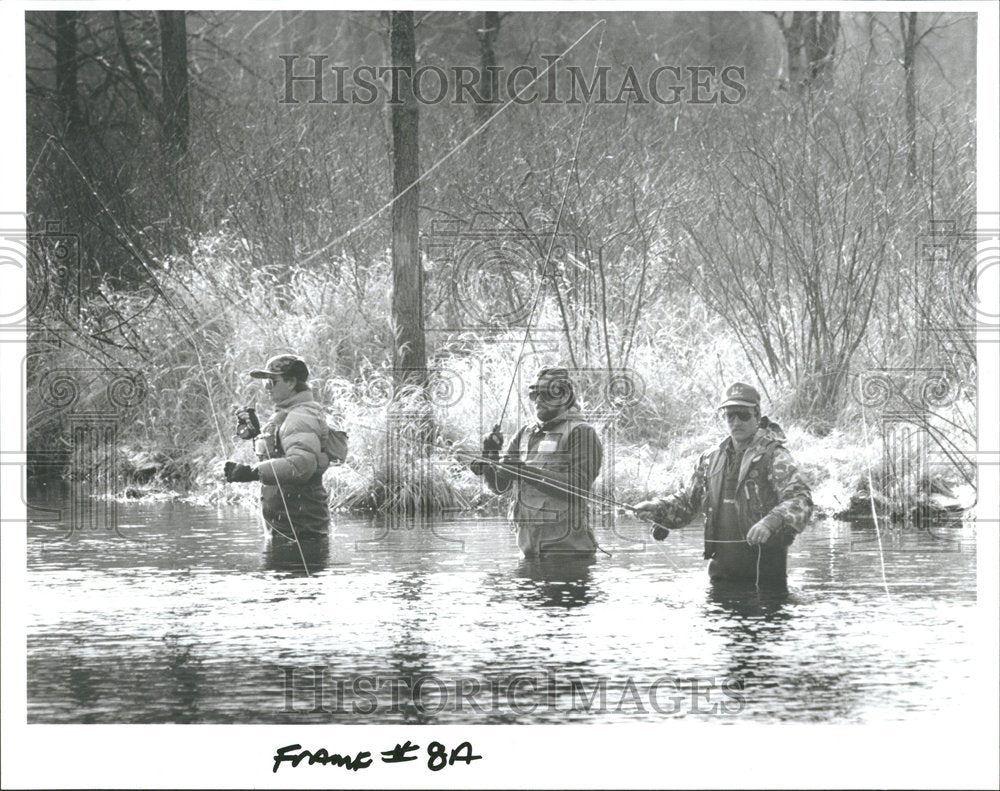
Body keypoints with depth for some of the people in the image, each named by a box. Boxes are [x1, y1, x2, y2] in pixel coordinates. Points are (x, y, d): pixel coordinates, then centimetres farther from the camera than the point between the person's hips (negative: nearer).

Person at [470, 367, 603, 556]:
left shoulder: (580, 432, -6)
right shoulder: (525, 434, 15)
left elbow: (579, 487, -19)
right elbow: (500, 485, 12)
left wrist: (530, 473, -24)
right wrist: (488, 466, -10)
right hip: (529, 540, 6)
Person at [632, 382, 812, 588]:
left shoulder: (773, 456, -7)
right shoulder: (712, 459, 13)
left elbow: (800, 499, -21)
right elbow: (687, 500, 24)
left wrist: (771, 522, -39)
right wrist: (656, 508, 4)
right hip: (722, 567, 6)